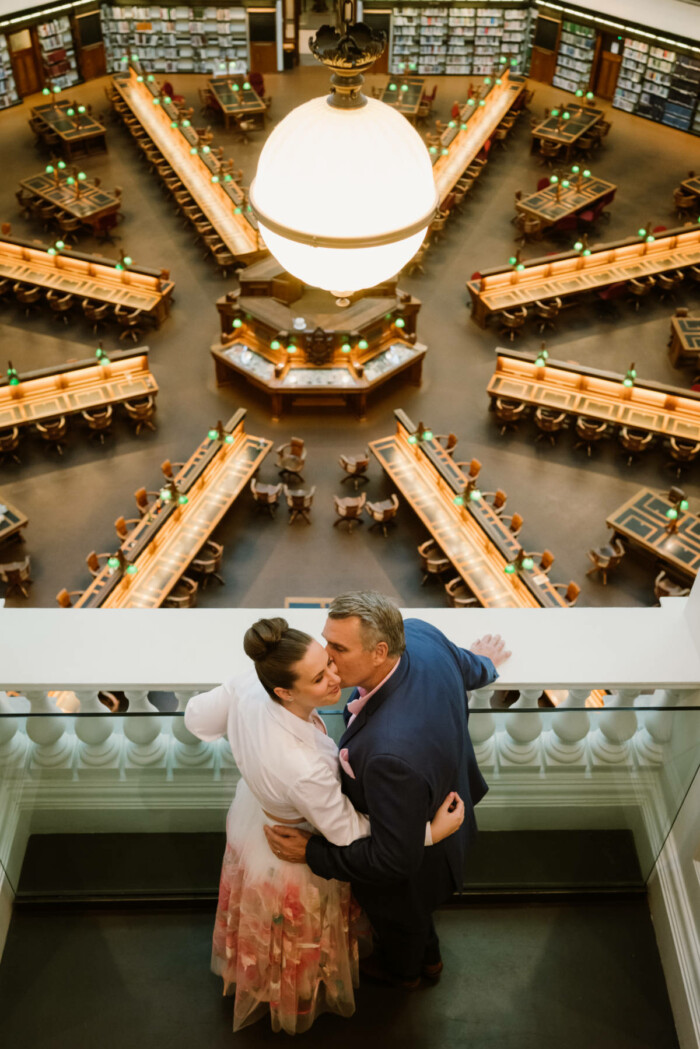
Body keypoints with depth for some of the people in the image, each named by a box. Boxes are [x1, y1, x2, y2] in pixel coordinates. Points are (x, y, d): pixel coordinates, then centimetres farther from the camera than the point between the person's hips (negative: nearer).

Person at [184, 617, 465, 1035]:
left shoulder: (248, 687, -31)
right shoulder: (305, 769, -47)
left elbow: (197, 717, -9)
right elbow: (350, 837, -29)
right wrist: (433, 831, -20)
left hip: (251, 820, 6)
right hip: (293, 859, -6)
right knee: (299, 944, 29)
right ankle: (296, 1003, 61)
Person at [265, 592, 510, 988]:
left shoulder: (391, 753, -50)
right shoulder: (419, 634, -27)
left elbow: (395, 859, -34)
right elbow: (468, 670, -1)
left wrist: (312, 852, -23)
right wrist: (483, 664, 23)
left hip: (416, 861, -7)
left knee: (398, 917, 31)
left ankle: (401, 970, 67)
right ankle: (428, 959, 71)